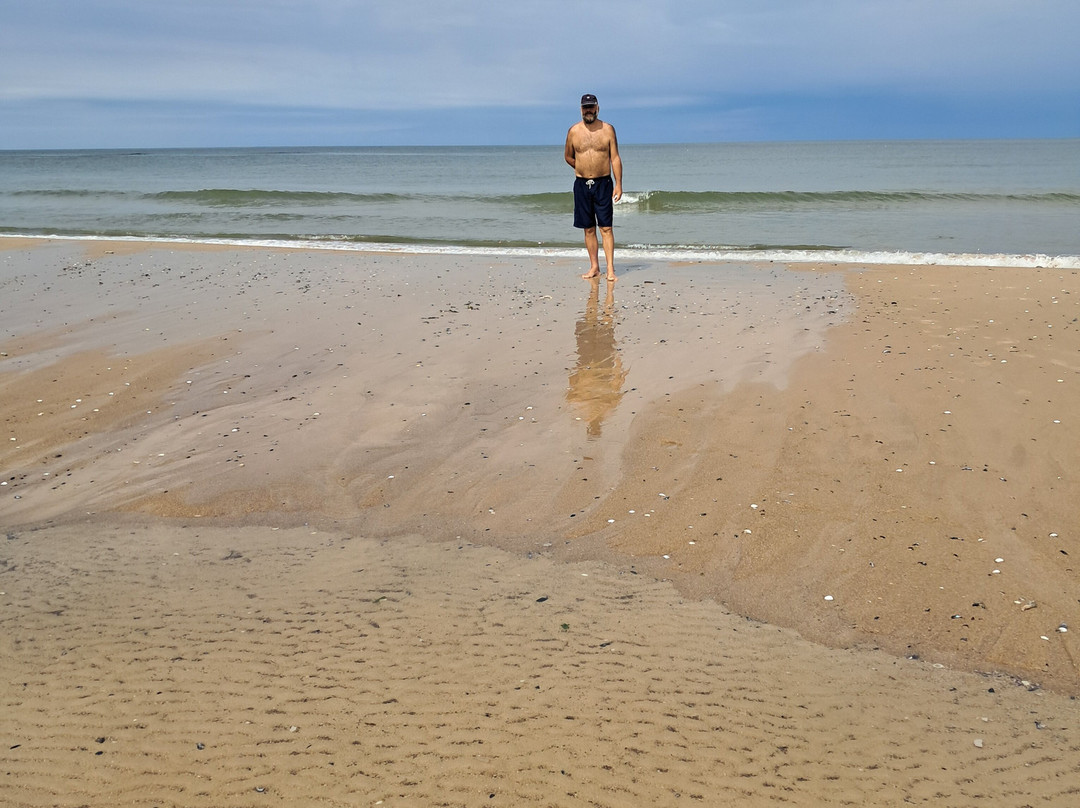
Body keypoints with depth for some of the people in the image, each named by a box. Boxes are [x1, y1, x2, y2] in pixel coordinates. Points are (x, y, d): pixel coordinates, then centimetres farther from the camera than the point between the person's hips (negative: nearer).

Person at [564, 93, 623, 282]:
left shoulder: (608, 129, 0)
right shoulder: (574, 131, 3)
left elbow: (615, 158, -1)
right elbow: (569, 157, 16)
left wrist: (619, 184, -7)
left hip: (603, 183, -2)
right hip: (581, 185, 2)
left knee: (606, 227, -6)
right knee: (589, 229, 6)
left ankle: (610, 268, -7)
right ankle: (594, 267, 13)